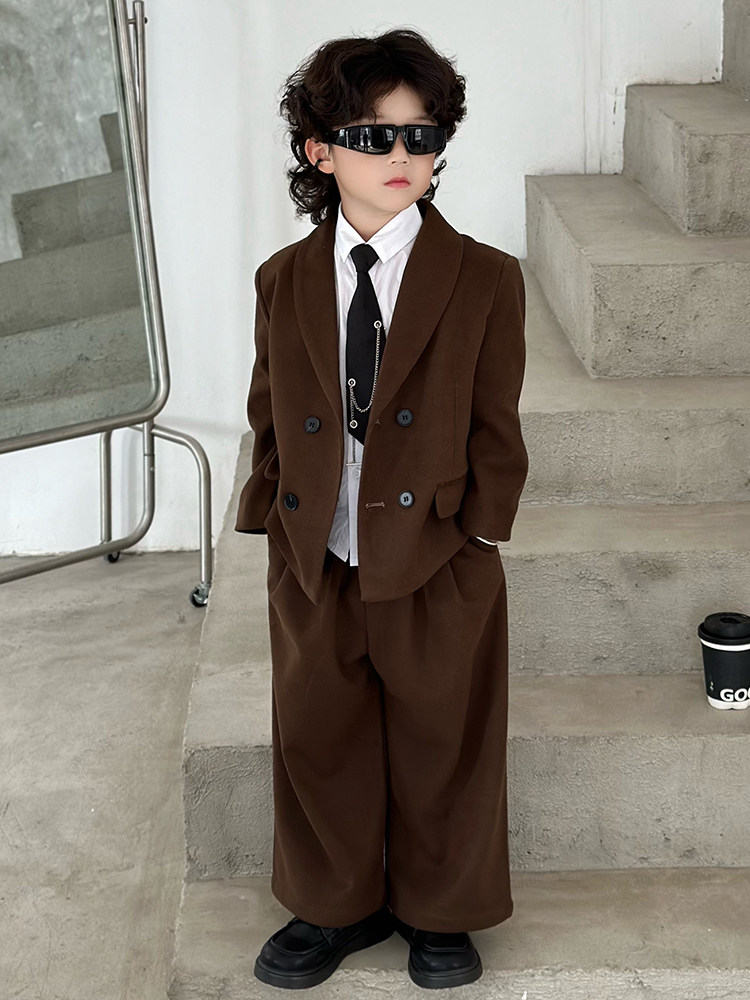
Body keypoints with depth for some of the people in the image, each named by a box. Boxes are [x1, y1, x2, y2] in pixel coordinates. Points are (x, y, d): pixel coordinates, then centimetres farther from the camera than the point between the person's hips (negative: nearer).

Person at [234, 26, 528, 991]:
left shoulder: (485, 279, -6)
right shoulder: (282, 280, 2)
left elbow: (496, 432, -3)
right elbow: (269, 420, 8)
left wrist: (476, 539, -6)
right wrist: (274, 527, 3)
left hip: (436, 573, -2)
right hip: (312, 573, 3)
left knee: (441, 752, 13)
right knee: (318, 746, 16)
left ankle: (440, 913, 37)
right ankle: (338, 906, 39)